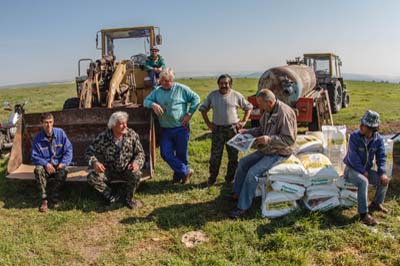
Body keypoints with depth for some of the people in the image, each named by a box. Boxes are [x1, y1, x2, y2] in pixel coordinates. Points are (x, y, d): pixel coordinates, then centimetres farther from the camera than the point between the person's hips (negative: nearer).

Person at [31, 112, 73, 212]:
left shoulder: (60, 133, -4)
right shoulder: (38, 138, -4)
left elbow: (68, 150, -4)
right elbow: (34, 157, -5)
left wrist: (63, 163, -19)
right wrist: (46, 164, -24)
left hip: (59, 165, -1)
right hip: (46, 166, 1)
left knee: (63, 171, -34)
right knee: (38, 170, -33)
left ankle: (53, 197, -12)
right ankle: (44, 199, -25)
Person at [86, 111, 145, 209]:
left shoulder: (132, 135, -12)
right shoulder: (102, 137, -15)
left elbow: (140, 152, -5)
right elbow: (90, 151, -7)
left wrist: (136, 162, -27)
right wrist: (94, 162, -28)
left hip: (126, 170, 0)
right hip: (108, 171, 1)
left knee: (136, 174, -33)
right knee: (92, 177, -24)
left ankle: (129, 198, -1)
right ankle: (112, 195, 3)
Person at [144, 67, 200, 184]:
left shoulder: (181, 89, -4)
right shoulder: (157, 91, 8)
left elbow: (196, 98, 0)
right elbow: (146, 101, 8)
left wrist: (189, 114, -6)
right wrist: (153, 104, -16)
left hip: (181, 128, -4)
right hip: (165, 129, 4)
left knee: (181, 154, 7)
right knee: (166, 154, -3)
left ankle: (178, 175, 29)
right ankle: (186, 171, 11)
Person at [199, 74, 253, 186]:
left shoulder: (236, 95, 0)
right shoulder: (213, 95, 4)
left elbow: (248, 107, 9)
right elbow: (203, 108, 12)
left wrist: (244, 121, 0)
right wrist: (208, 123, 3)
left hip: (233, 129, 0)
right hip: (217, 129, 0)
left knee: (233, 156, 7)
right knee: (215, 156, 1)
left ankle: (230, 179, 21)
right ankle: (212, 179, 15)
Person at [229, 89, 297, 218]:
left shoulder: (284, 113, -25)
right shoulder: (267, 111, 4)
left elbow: (289, 139, -26)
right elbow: (261, 129, 19)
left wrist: (269, 139, -34)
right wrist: (247, 131, 3)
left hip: (279, 152, -9)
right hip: (266, 149, 10)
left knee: (253, 172, -20)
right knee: (243, 162, 8)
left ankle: (243, 207, -9)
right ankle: (236, 194, 21)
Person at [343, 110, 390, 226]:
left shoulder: (378, 139, -5)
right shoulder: (354, 136, -19)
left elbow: (381, 157, -2)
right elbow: (353, 157, -21)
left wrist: (382, 173, -16)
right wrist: (363, 172, -19)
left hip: (366, 169, 5)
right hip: (352, 169, -5)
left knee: (384, 180, -11)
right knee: (363, 182, -33)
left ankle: (376, 203, 17)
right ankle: (363, 214, -25)